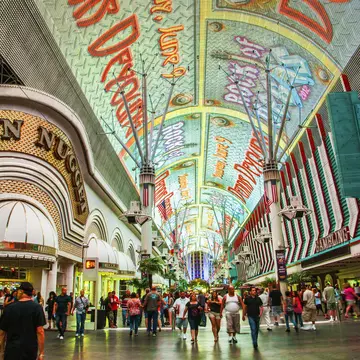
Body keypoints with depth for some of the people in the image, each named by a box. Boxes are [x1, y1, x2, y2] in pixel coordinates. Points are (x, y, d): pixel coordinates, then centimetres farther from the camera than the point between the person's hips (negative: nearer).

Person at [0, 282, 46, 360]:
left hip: (12, 350, 1)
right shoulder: (37, 307, -8)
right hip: (30, 350, 0)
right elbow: (40, 331, -12)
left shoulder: (9, 308, -3)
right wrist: (41, 353, -6)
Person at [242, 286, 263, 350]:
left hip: (257, 316, 4)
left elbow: (261, 307, 10)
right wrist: (243, 315, 6)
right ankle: (255, 343, -13)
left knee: (257, 330, 12)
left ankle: (255, 342, 28)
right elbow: (244, 307, 4)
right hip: (251, 316, -4)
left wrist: (260, 313, -6)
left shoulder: (258, 299, 6)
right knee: (253, 329, -13)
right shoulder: (247, 299, -1)